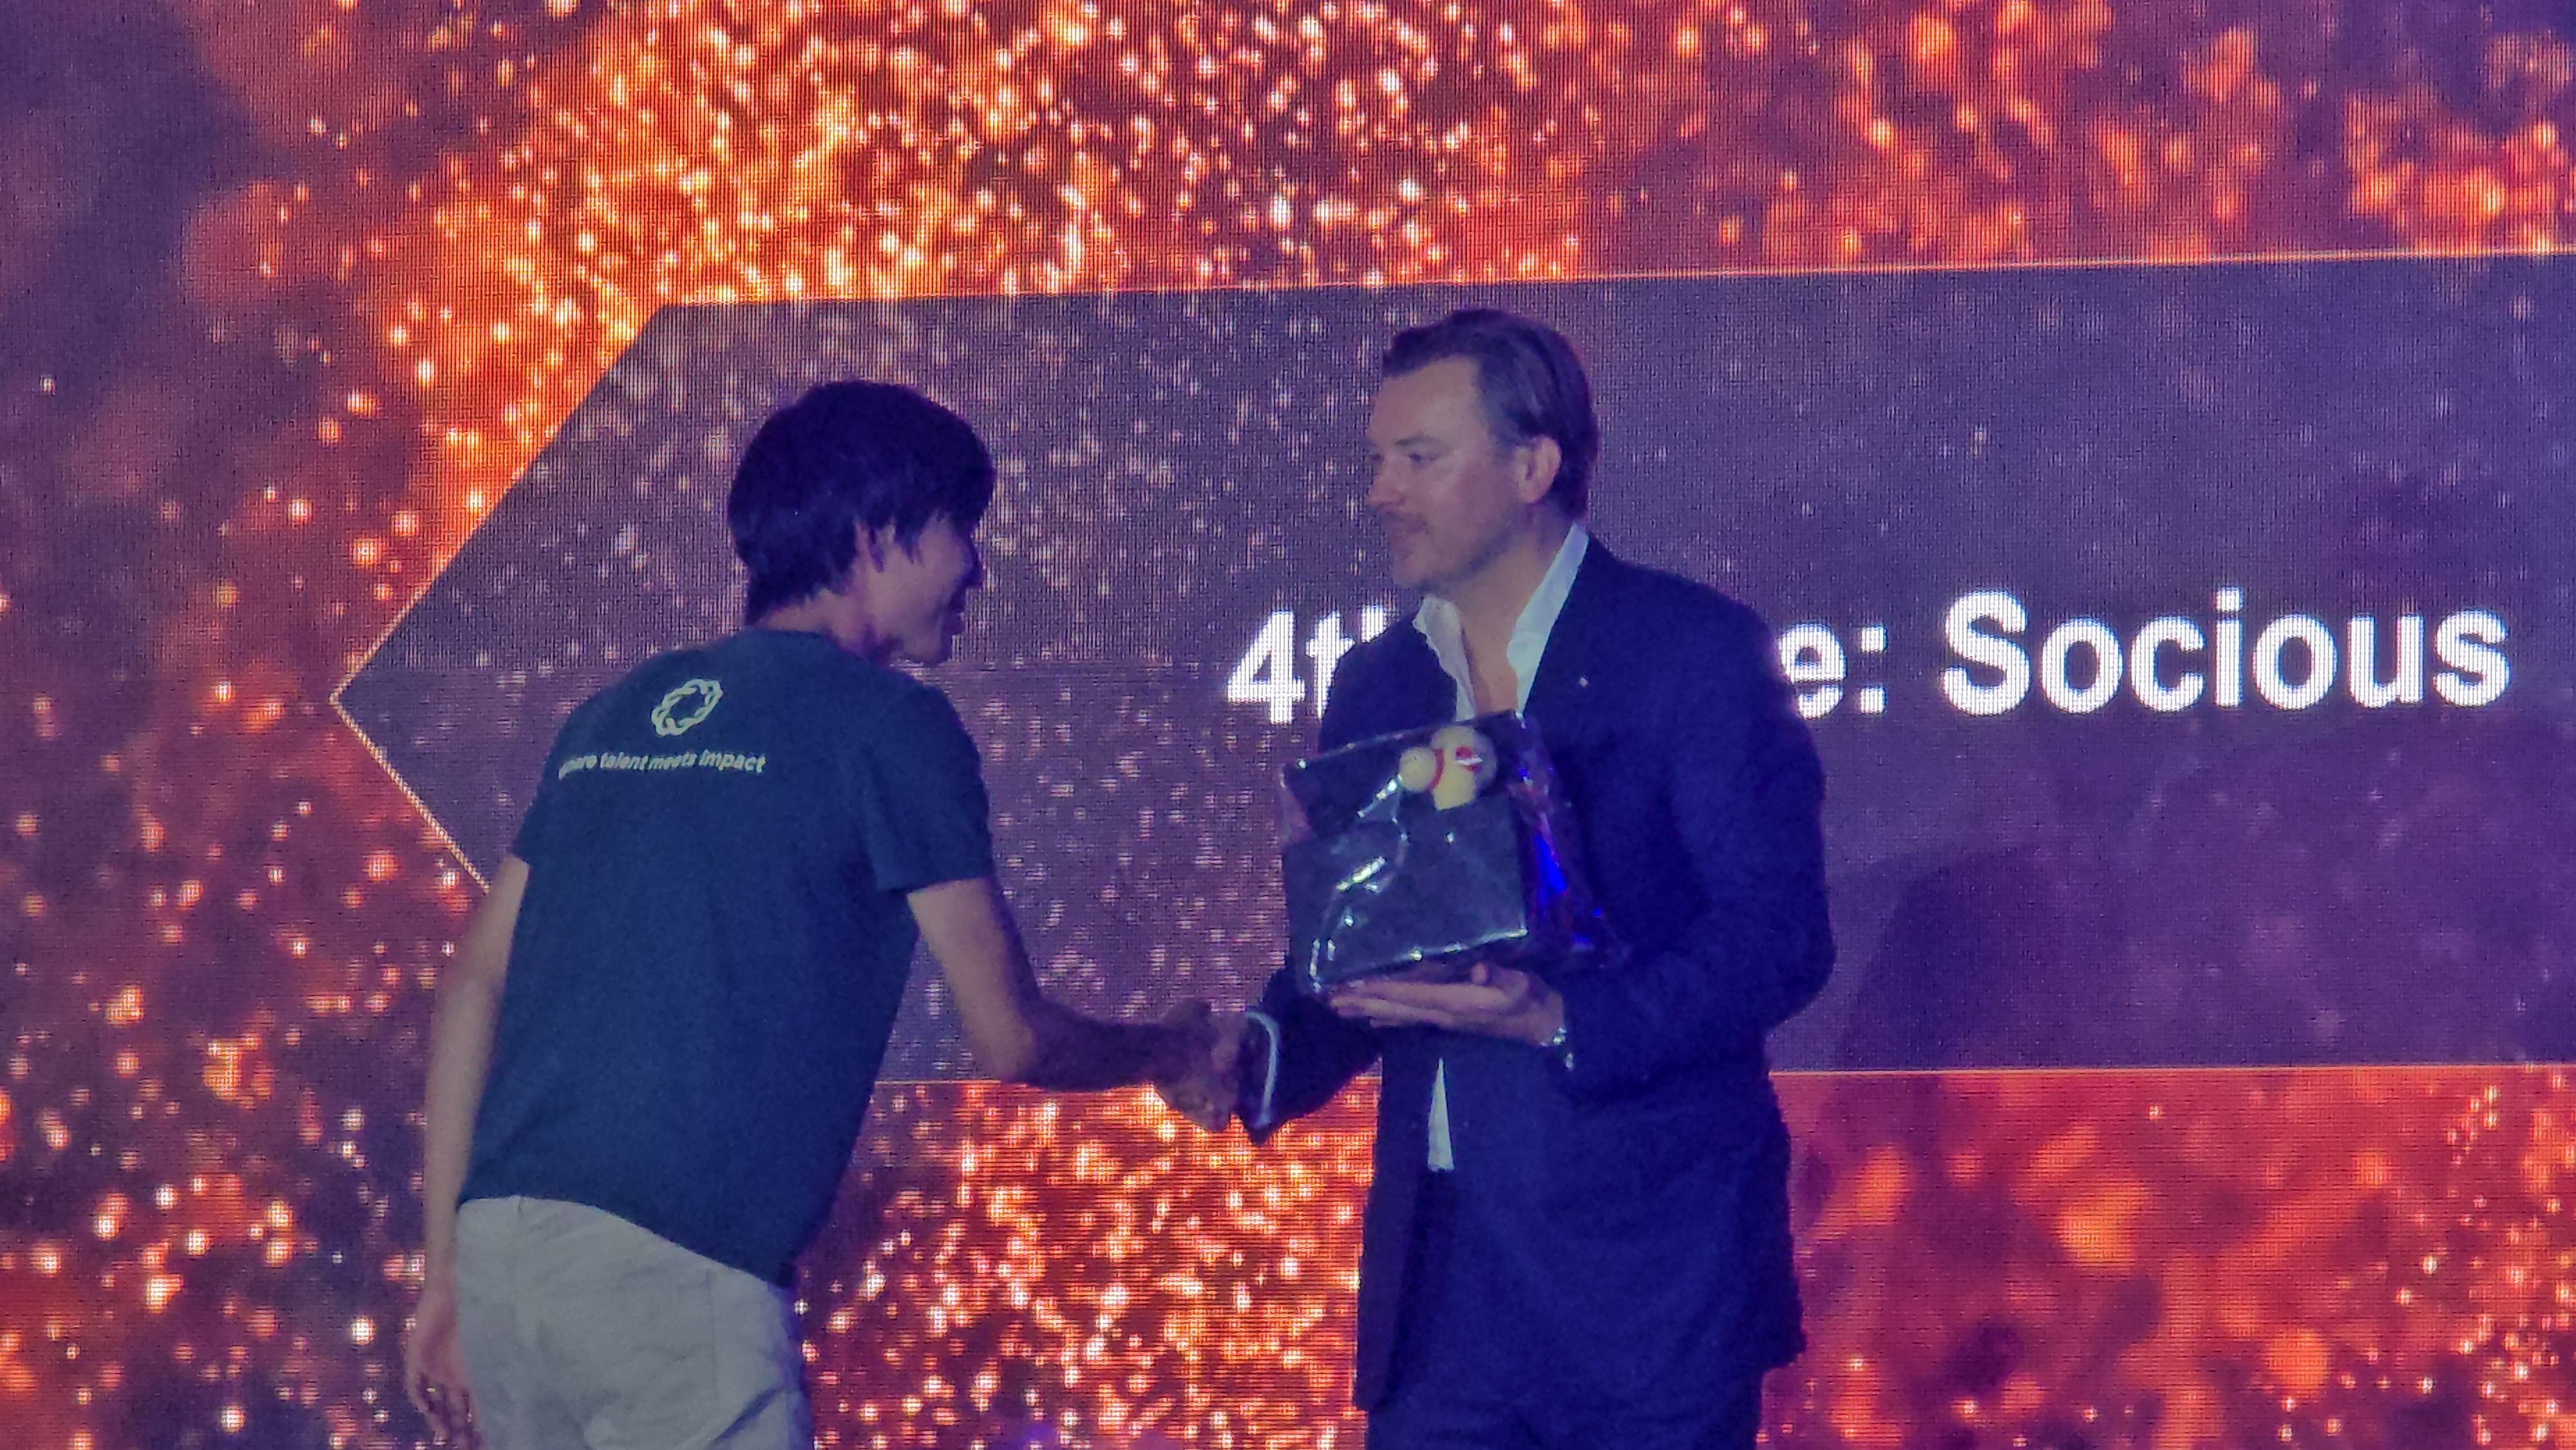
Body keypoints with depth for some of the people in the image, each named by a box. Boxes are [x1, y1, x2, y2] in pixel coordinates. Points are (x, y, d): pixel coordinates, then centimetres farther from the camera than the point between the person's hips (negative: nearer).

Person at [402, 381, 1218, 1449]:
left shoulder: (618, 713, 20)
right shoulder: (886, 723, 0)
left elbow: (472, 982, 17)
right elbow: (1011, 1039, 2)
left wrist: (448, 1274, 19)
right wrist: (1175, 1049, 22)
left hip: (502, 1242, 7)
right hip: (677, 1268, -7)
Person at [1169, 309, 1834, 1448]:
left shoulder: (1695, 648, -4)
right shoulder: (1377, 686, 15)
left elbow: (1778, 932, -10)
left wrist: (1561, 1020, -23)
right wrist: (1260, 1054, -4)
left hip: (1646, 1263, -5)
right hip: (1438, 1270, 5)